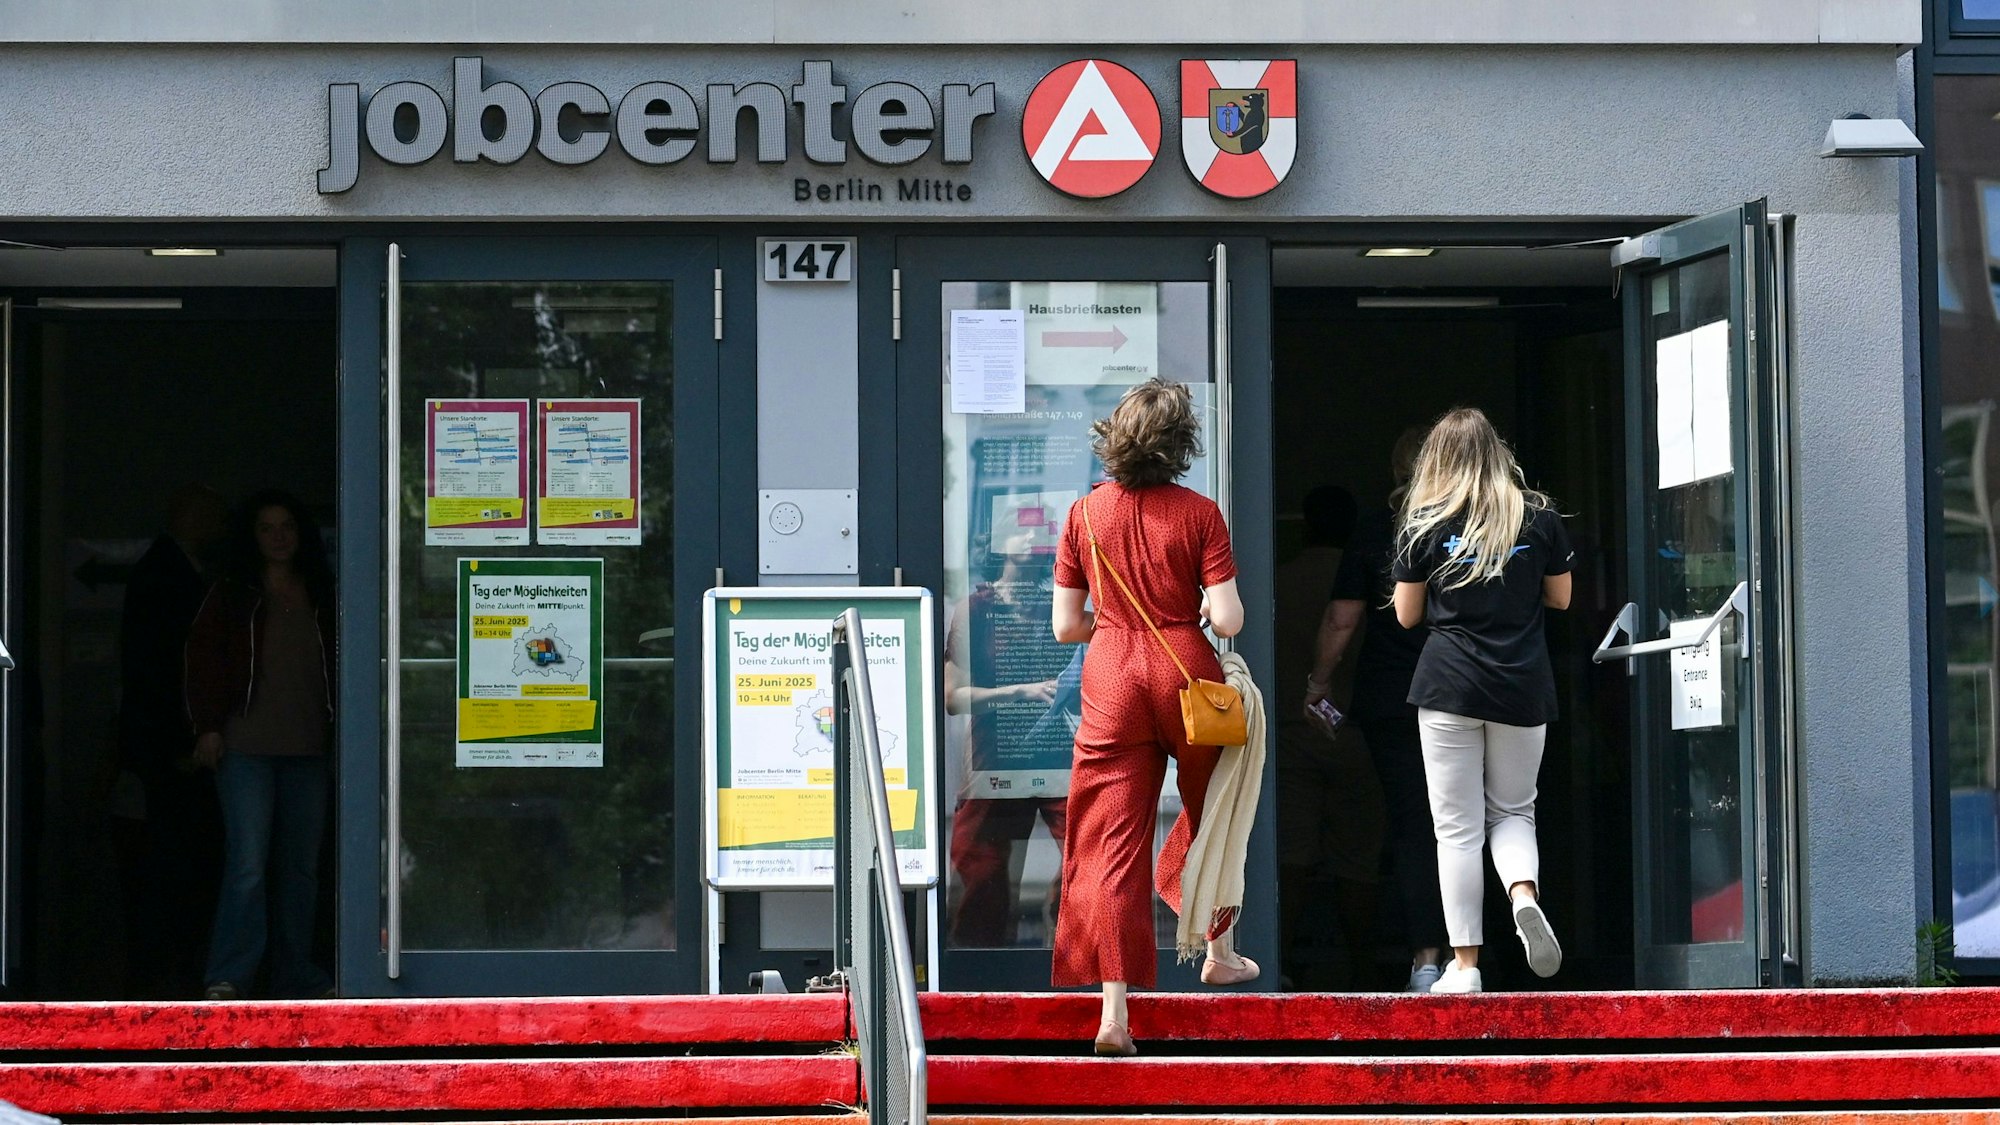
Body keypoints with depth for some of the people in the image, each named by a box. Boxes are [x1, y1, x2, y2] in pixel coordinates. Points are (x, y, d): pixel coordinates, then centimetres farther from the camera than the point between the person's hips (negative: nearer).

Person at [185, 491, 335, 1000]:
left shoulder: (320, 598, 14)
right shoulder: (231, 596, 4)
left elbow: (336, 666, 16)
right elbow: (204, 659, 0)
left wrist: (336, 727, 7)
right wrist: (207, 726, -9)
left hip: (307, 749, 4)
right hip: (246, 747, -4)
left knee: (301, 867, 7)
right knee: (247, 865, -13)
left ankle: (296, 975, 14)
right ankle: (227, 978, -12)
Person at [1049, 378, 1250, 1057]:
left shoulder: (1085, 515, 0)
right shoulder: (1198, 514, -7)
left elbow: (1064, 626, 2)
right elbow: (1227, 620, -10)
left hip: (1111, 678, 1)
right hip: (1186, 671, -1)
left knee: (1110, 842, -1)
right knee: (1208, 810, 25)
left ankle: (1114, 1010, -9)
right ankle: (1219, 951, 41)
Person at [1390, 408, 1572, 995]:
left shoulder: (1426, 523, -2)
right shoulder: (1539, 517, 2)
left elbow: (1407, 614, 4)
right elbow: (1560, 598, 11)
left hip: (1448, 685, -2)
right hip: (1523, 687, 2)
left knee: (1457, 826, 3)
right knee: (1513, 811, 16)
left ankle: (1464, 963, 0)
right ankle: (1524, 893, -15)